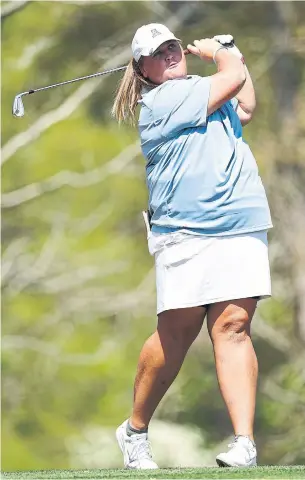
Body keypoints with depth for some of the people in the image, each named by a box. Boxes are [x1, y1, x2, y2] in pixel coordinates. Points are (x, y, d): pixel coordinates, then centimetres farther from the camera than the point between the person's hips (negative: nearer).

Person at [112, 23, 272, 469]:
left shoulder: (200, 90, 22)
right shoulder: (161, 100, -5)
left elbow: (245, 108, 41)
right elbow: (234, 79, -6)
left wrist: (232, 53, 32)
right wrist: (219, 54, 14)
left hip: (242, 226, 6)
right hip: (186, 232, -6)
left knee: (233, 326, -7)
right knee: (176, 332, -4)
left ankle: (245, 442, -17)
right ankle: (135, 430, 17)